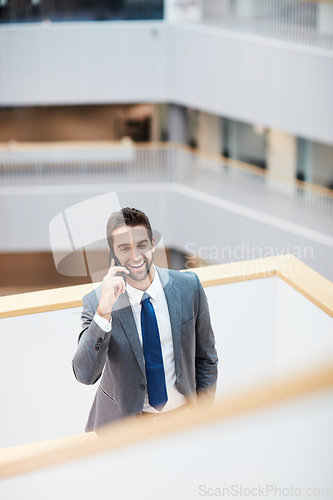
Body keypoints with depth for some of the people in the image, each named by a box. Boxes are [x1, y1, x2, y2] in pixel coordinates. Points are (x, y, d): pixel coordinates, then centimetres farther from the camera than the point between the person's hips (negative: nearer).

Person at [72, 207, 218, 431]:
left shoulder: (188, 286, -10)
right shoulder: (95, 302, -16)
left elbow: (205, 358, 1)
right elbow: (85, 375, -26)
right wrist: (103, 311, -35)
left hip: (184, 415, 2)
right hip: (123, 424, -2)